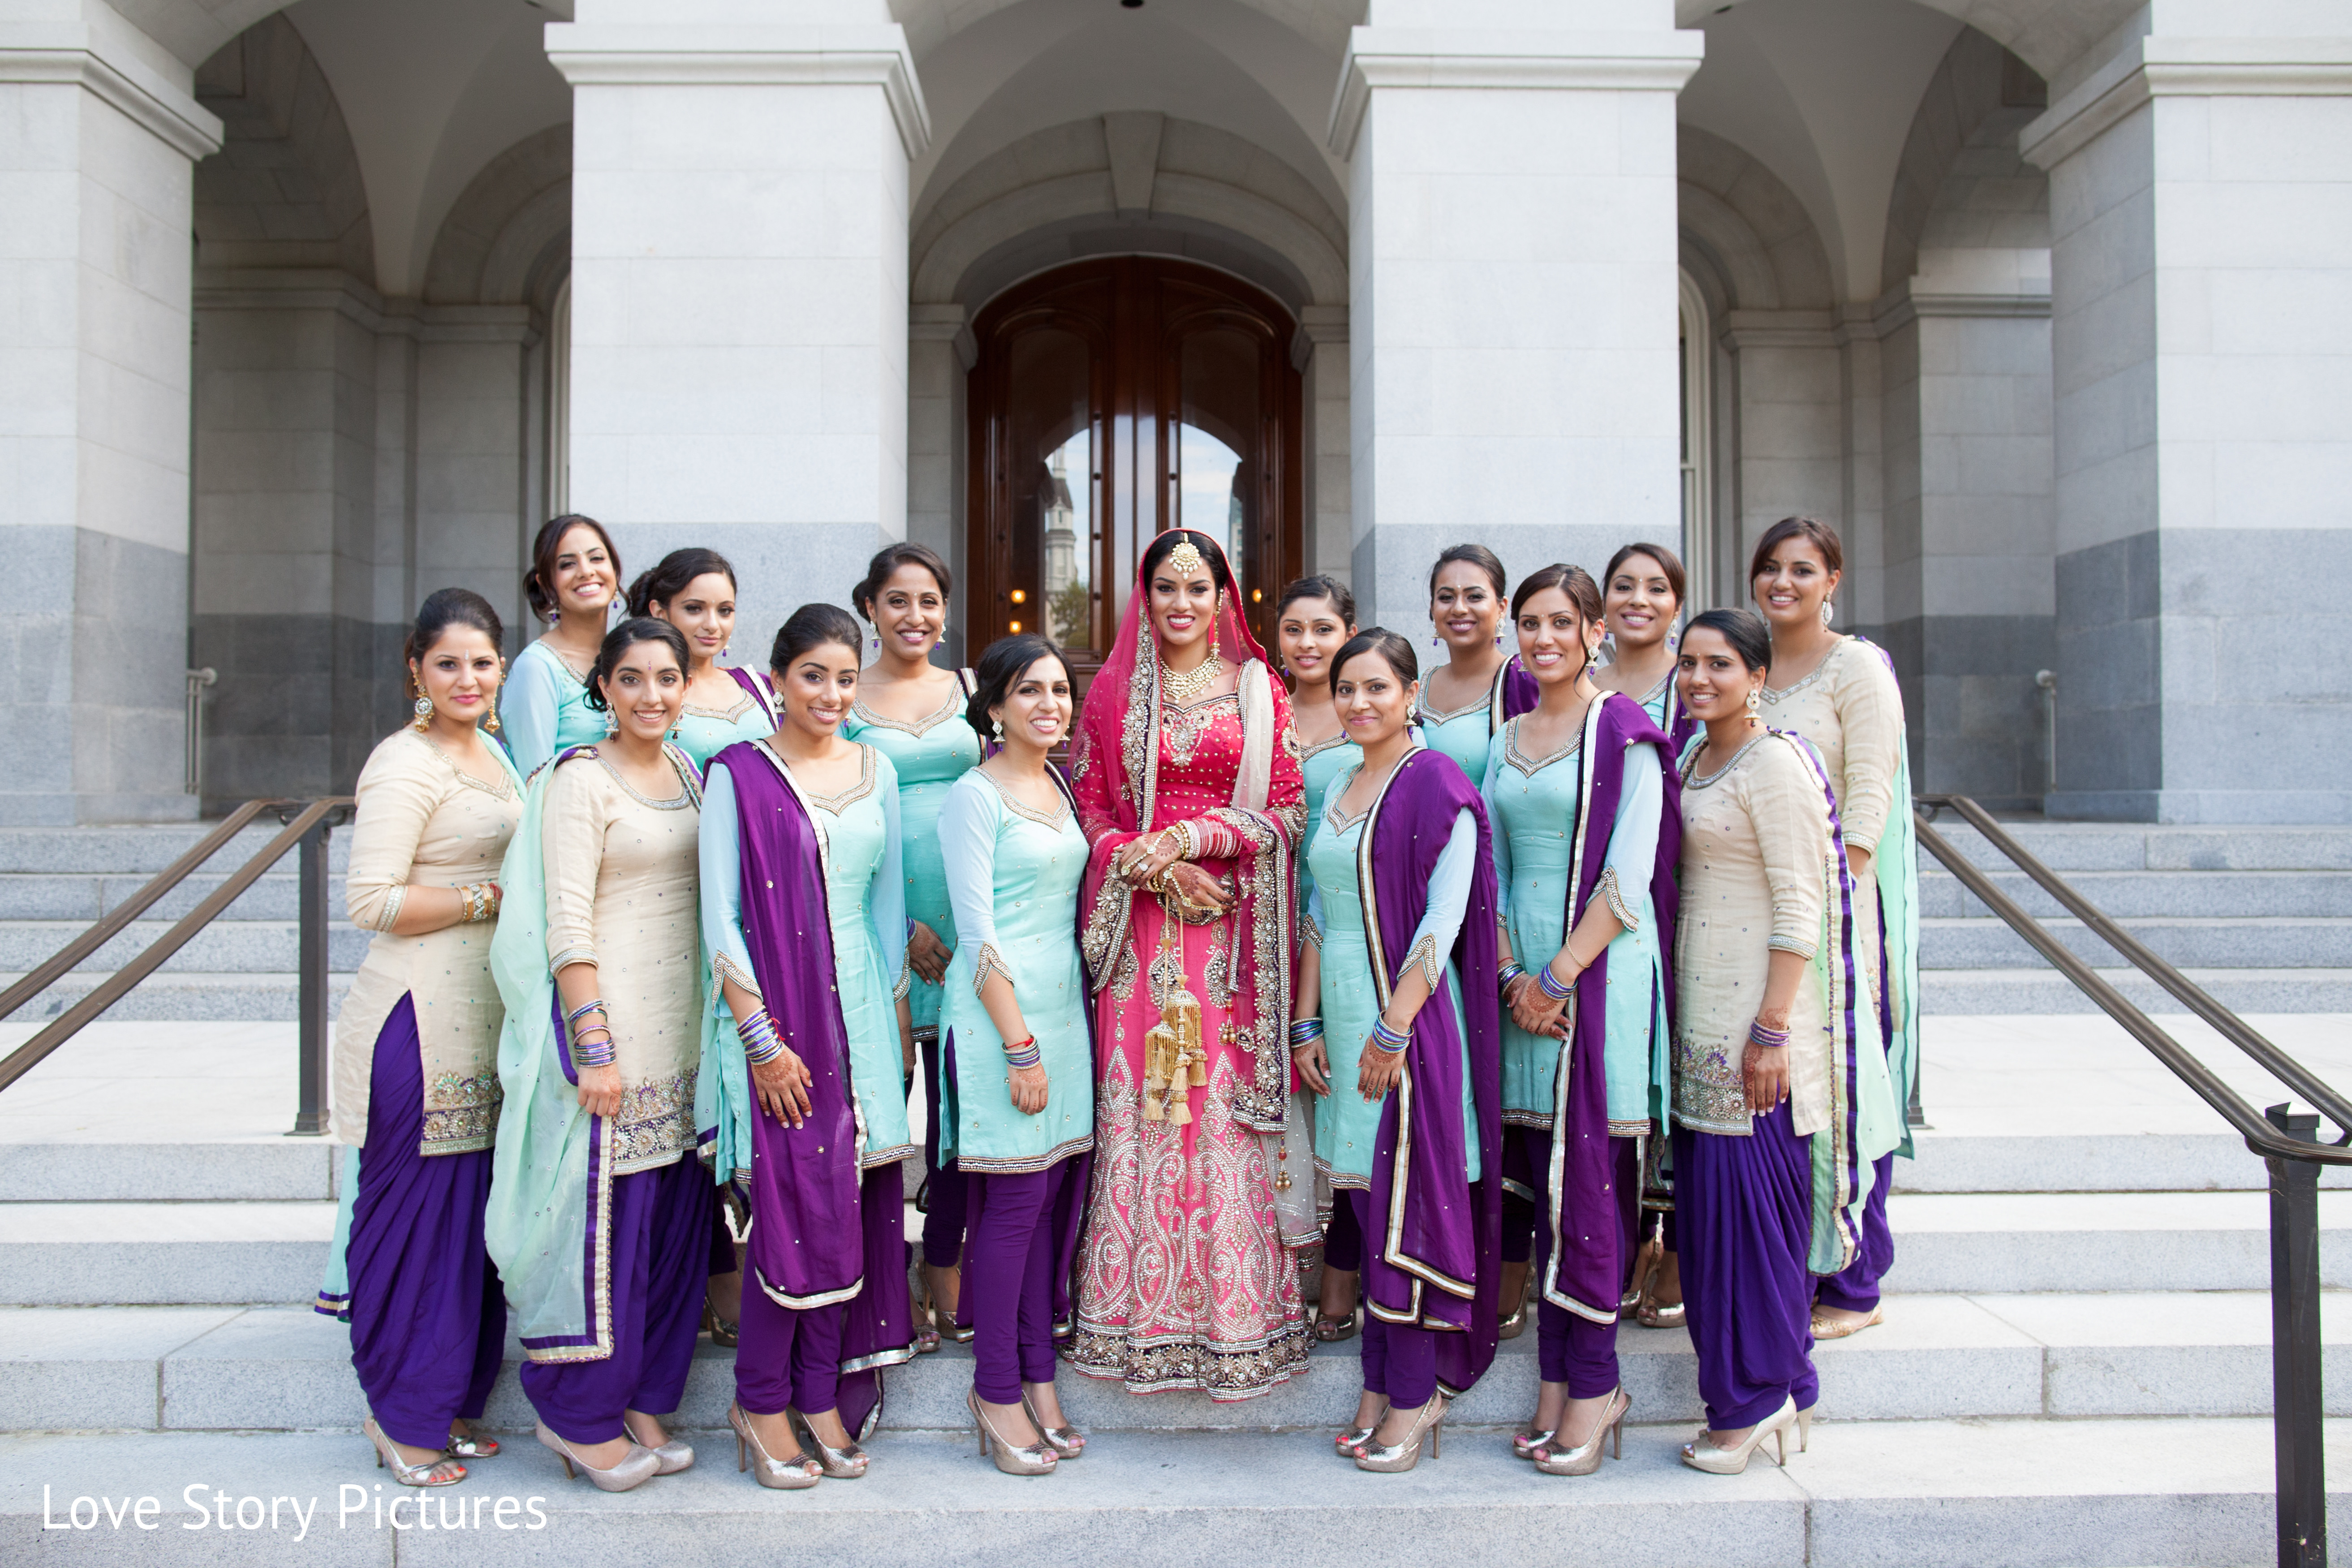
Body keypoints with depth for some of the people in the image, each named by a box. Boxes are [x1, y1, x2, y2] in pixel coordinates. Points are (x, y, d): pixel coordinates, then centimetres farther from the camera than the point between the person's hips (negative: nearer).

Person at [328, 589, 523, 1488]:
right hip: (420, 1018, -8)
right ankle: (400, 1419, 14)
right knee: (417, 1204, -1)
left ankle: (452, 1403, 25)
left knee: (474, 1205, 12)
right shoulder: (406, 764, -11)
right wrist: (497, 897, -14)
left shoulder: (490, 755, 17)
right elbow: (372, 901, -18)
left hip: (483, 1015, 8)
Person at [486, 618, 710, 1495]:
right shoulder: (581, 781, -8)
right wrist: (595, 1049, -18)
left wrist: (719, 1028, 14)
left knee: (675, 1217, 11)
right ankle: (580, 1414, 15)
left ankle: (643, 1401, 24)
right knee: (604, 1215, -1)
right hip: (610, 1024, -7)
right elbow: (566, 925, -13)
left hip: (685, 1029, 7)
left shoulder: (687, 770, 12)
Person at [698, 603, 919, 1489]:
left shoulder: (876, 773, 10)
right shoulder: (739, 774, -4)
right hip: (773, 1012, -4)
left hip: (860, 1008, 5)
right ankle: (762, 1404, 14)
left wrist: (899, 1019, 10)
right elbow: (719, 919, -7)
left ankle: (823, 1398, 19)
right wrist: (760, 1036, -13)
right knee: (796, 1207, -4)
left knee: (852, 1208, 6)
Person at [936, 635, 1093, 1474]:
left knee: (1062, 1194, 9)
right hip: (1001, 1013, -7)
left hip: (1066, 1009, 7)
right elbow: (978, 932, -12)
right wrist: (1020, 1045, -15)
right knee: (1015, 1200, -3)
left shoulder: (1063, 788, 14)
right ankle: (996, 1390, 11)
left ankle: (1037, 1373, 21)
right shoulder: (974, 797, -8)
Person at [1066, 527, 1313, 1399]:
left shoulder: (1258, 690, 7)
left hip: (1232, 926, -1)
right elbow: (1088, 807, 7)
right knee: (1138, 1106, 0)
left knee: (1227, 1105, -1)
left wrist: (1189, 837, -11)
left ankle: (1235, 1316, 10)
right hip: (1141, 926, 1)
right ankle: (1145, 1318, 12)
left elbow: (1286, 811, 2)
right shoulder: (1113, 692, 10)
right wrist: (1151, 865, -10)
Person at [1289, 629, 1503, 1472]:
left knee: (1407, 1203, -1)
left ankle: (1415, 1396, 11)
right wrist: (1307, 1024, 9)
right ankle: (1384, 1385, 21)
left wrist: (1393, 1030, -18)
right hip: (1346, 1022, 7)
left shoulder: (1437, 786, -10)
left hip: (1412, 1024, -7)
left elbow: (1443, 920, -15)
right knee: (1370, 1205, 11)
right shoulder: (1341, 789, 13)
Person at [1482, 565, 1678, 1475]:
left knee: (1587, 1179, -3)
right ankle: (1560, 1381, 18)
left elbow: (1628, 878, -11)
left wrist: (1559, 974, -14)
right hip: (1525, 977, 6)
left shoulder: (1623, 734, -5)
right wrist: (1511, 976, -2)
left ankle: (1594, 1383, 10)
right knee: (1544, 1178, 8)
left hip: (1599, 973, -6)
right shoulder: (1509, 740, 14)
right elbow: (1492, 867, 12)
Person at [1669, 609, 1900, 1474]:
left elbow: (1799, 907, -15)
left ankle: (1756, 1399, 11)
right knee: (1706, 1196, 10)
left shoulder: (1773, 764, -12)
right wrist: (1675, 1008, 16)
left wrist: (1772, 1030, -19)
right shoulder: (1693, 757, 14)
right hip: (1700, 1012, 9)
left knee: (1753, 1195, -3)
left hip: (1758, 1014, -8)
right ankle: (1780, 1396, 23)